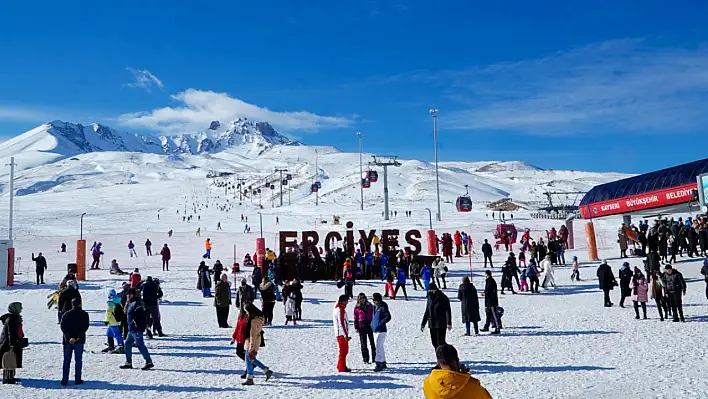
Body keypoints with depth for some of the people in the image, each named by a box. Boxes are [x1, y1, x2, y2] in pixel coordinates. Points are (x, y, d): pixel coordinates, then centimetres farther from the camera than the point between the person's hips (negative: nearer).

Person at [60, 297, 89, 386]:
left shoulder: (66, 314, 2)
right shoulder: (84, 314, -1)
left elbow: (63, 327, -8)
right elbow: (85, 327, -9)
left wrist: (70, 337, -14)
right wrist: (77, 337, -12)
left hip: (67, 340, 1)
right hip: (79, 341, -1)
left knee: (66, 361, 9)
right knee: (78, 360, 6)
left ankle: (64, 380, 7)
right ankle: (77, 380, 5)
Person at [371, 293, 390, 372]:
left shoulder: (383, 306, -12)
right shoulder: (375, 306, 13)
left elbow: (388, 317, -18)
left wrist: (380, 324, -20)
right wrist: (372, 324, 13)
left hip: (381, 330, -9)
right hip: (375, 330, 9)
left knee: (378, 346, -12)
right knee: (380, 347, 15)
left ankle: (379, 364, -11)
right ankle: (383, 363, 25)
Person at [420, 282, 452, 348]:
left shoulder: (443, 298, -9)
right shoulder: (430, 298, 9)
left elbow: (448, 311, -14)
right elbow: (427, 312, 17)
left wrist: (449, 323, -24)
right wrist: (423, 323, 18)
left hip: (441, 325, -6)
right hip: (432, 325, 6)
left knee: (440, 343, -8)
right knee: (434, 343, 8)